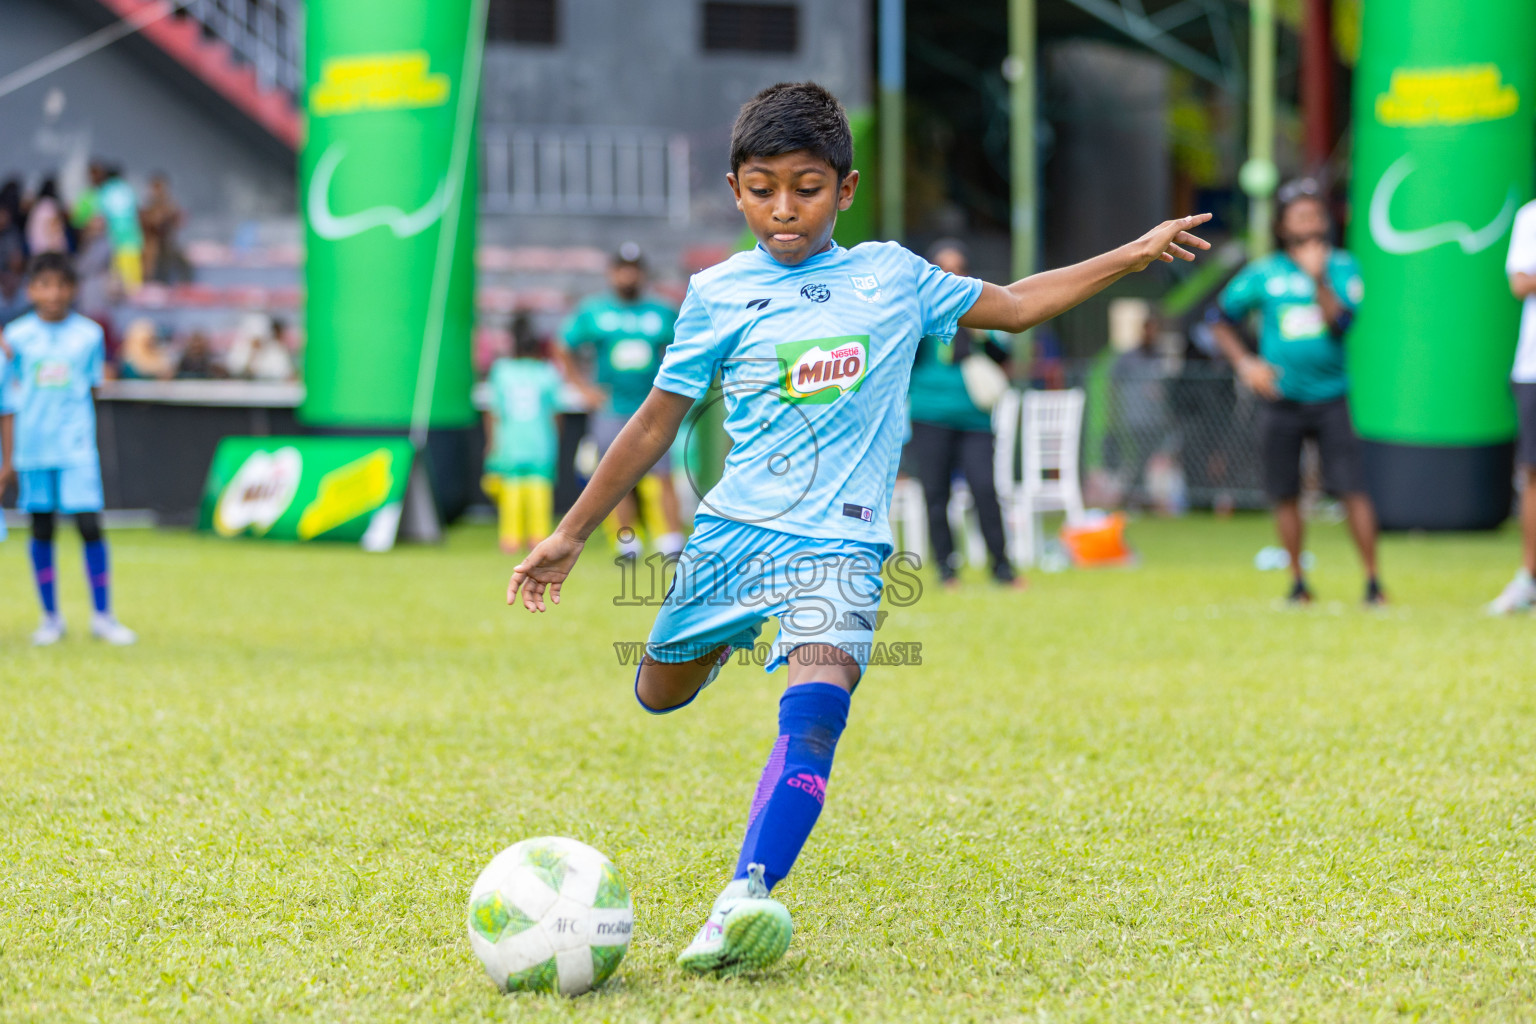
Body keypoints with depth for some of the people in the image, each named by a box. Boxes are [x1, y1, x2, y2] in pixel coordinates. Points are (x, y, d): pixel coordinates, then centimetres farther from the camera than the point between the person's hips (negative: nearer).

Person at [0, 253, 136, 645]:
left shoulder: (89, 334, 3)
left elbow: (93, 388, 11)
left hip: (76, 446, -1)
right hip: (32, 446, 1)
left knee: (89, 524, -7)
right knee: (41, 529, 6)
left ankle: (103, 616, 2)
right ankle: (50, 617, 16)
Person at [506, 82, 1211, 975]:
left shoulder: (892, 277, 7)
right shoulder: (719, 295, 4)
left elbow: (1010, 305, 22)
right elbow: (657, 422, 11)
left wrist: (1132, 256, 17)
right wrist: (571, 536, 11)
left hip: (838, 542, -2)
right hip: (732, 530, 2)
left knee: (818, 699, -27)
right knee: (659, 694, 16)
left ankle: (746, 899, -41)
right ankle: (720, 642, 54)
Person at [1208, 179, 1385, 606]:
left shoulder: (1342, 267, 1)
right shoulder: (1263, 274, 3)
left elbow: (1341, 322, -12)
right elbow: (1220, 318, 11)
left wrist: (1319, 279, -21)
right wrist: (1244, 362, -1)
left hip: (1330, 398, -1)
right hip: (1282, 400, 1)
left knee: (1353, 489, -10)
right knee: (1286, 494, 4)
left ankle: (1373, 581, -5)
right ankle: (1298, 582, 16)